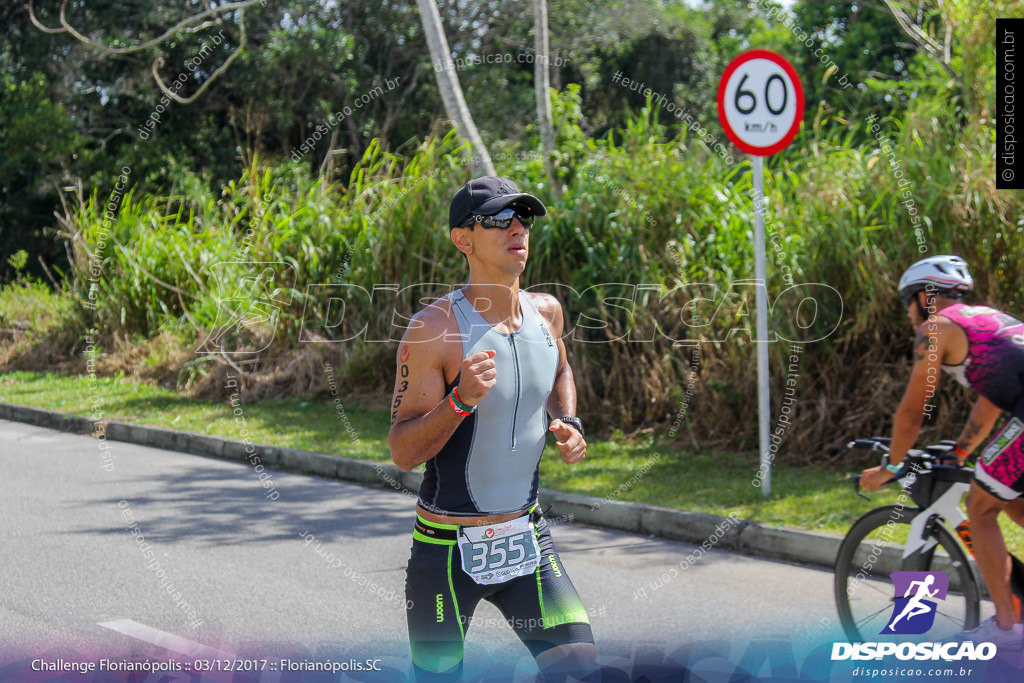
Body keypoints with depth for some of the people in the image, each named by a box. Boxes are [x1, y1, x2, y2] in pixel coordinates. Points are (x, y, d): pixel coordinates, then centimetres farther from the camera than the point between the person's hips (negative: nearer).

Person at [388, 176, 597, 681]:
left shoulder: (546, 312, 2)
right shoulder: (435, 329, -17)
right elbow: (403, 453, -18)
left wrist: (568, 423, 6)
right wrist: (461, 400, -33)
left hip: (526, 537, 5)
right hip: (448, 548, -5)